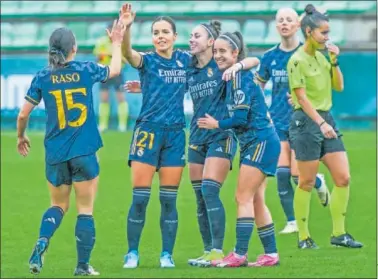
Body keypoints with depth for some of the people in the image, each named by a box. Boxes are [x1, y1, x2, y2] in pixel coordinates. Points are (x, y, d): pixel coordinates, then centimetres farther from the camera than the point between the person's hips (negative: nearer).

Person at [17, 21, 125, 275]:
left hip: (56, 153, 2)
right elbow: (115, 69, 17)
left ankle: (42, 243, -6)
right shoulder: (86, 71, -4)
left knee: (59, 206, 19)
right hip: (84, 151, -2)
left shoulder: (42, 78, -3)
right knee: (85, 210, 5)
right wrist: (116, 43, 33)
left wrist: (21, 136, 21)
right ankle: (83, 266, 4)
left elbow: (23, 115, 2)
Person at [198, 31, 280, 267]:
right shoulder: (233, 77, 13)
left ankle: (239, 255, -11)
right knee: (256, 201, 11)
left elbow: (241, 117, -19)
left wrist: (217, 124, -6)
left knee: (244, 198, -10)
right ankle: (271, 255, 15)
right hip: (253, 143, 10)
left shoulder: (240, 76, -15)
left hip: (260, 142, -10)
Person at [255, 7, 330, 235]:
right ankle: (292, 222, 4)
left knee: (297, 174, -9)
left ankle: (319, 182, 27)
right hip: (277, 122, 3)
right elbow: (257, 86, 17)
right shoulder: (270, 56, 5)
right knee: (282, 173, -6)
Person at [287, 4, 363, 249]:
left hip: (326, 119, 7)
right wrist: (321, 123, -21)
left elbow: (339, 87, 15)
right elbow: (302, 97, -15)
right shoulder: (298, 60, -11)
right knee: (307, 182, -2)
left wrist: (335, 62, 2)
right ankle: (303, 237, 8)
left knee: (343, 178, 1)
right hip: (306, 121, -7)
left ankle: (339, 234, 9)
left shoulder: (322, 55, 12)